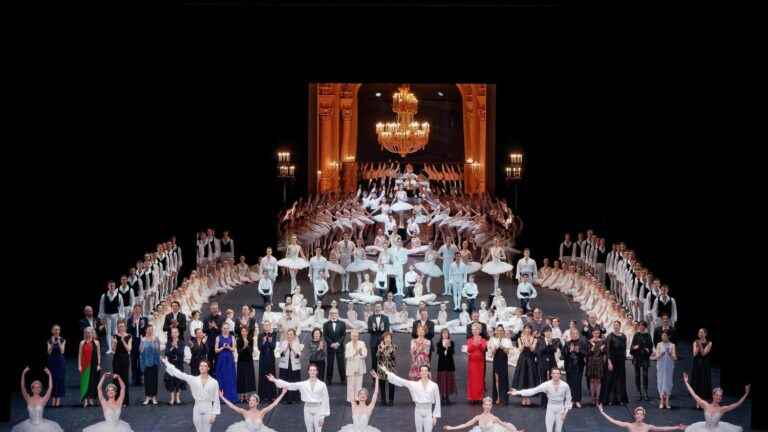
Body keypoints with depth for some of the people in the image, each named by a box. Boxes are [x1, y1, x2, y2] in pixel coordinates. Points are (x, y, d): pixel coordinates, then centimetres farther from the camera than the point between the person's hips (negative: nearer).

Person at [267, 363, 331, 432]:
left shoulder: (322, 385, -5)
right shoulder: (303, 384, 2)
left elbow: (325, 400, -3)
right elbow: (289, 385, 0)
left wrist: (323, 416, -6)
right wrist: (275, 380, -7)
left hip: (318, 409, -3)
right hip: (308, 409, 3)